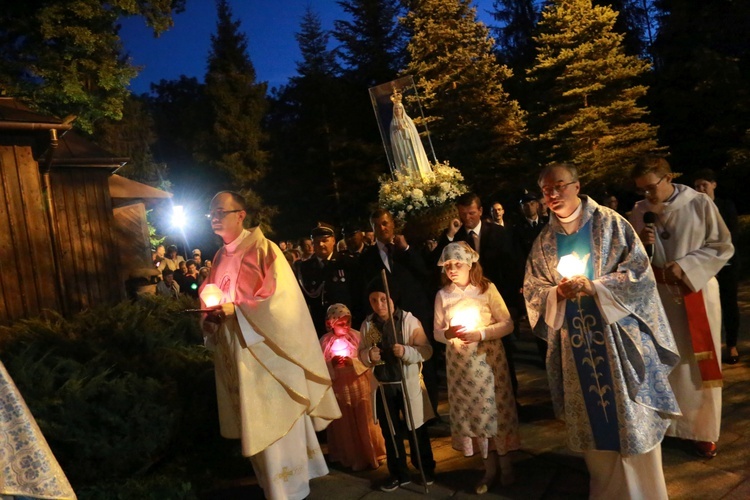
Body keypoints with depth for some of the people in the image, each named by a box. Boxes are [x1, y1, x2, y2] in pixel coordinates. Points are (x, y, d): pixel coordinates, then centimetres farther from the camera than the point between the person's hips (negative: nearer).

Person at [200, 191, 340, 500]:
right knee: (254, 423, 13)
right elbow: (211, 299, 18)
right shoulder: (220, 257, 12)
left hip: (264, 348, -7)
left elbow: (280, 296, -16)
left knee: (275, 420, -1)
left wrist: (236, 309, -19)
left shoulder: (262, 248, -9)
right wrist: (213, 311, -5)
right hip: (235, 350, 7)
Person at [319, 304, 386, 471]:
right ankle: (349, 457, 28)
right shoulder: (325, 341, -3)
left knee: (365, 422, 8)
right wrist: (332, 364, -19)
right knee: (344, 425, 12)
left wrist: (352, 362, -24)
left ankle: (371, 455, 24)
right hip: (338, 388, 1)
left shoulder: (357, 336, -7)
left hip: (359, 385, -1)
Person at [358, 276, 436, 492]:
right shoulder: (368, 324, -1)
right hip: (382, 386, 3)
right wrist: (368, 355, -16)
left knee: (415, 429, 12)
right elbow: (361, 353, 7)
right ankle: (399, 474, 31)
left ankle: (426, 469, 32)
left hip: (408, 384, -3)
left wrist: (406, 351, -30)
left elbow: (426, 350, -12)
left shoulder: (409, 320, -12)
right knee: (390, 432, 15)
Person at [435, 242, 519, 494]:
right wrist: (448, 333, -20)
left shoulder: (487, 289, -7)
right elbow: (437, 332, 2)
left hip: (489, 358, -2)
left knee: (496, 408, 4)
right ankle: (489, 468, 24)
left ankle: (506, 466, 24)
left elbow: (508, 324, -9)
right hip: (459, 362, 3)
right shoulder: (442, 295, 0)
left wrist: (480, 334, -22)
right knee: (473, 411, 9)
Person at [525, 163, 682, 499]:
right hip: (575, 339, 3)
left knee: (631, 415, 2)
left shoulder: (609, 223, -4)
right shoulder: (544, 240, 7)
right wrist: (557, 293, -12)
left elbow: (639, 272, -8)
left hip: (617, 333, -3)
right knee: (594, 419, 11)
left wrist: (592, 286, -18)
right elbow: (532, 289, 8)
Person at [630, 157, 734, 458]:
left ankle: (703, 430, 19)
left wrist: (685, 266, -17)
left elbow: (723, 246, -5)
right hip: (657, 296, 2)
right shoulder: (640, 211, 1)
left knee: (698, 364, 6)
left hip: (696, 293, -2)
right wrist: (640, 243, -14)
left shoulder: (700, 204, -8)